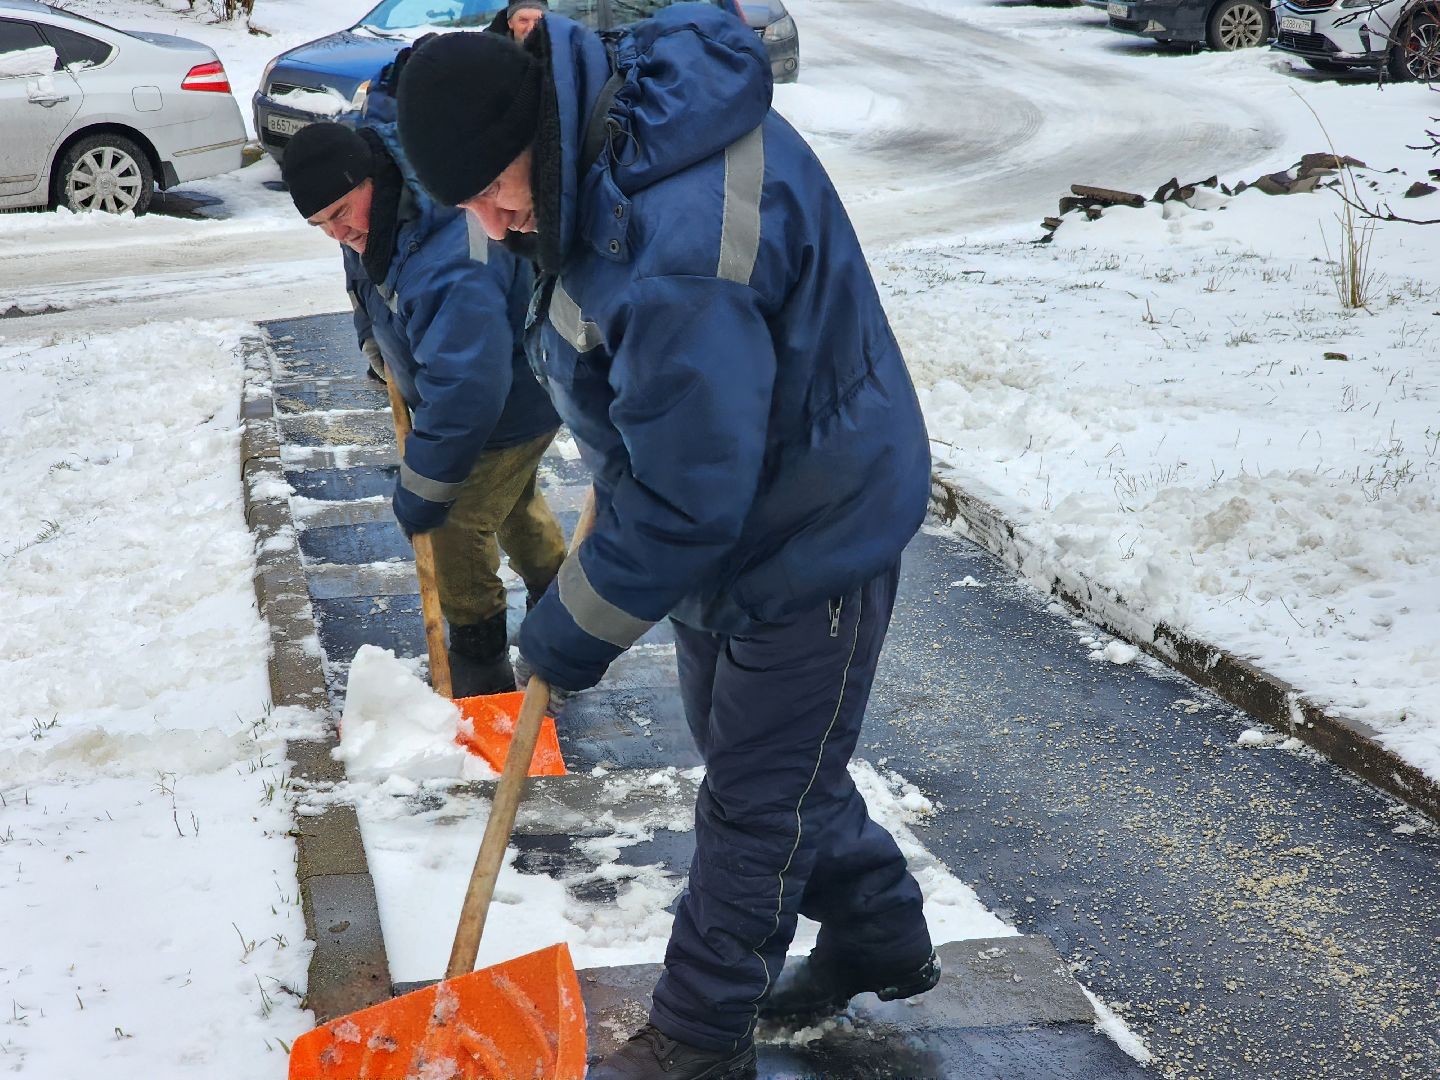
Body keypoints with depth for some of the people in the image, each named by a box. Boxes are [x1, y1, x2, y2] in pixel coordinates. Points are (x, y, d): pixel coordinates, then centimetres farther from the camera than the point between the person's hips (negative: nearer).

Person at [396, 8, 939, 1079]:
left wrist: (573, 632, -18)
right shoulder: (618, 96, -7)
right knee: (780, 766, 23)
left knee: (753, 801, 7)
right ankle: (880, 939, 43)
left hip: (811, 540, -10)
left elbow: (688, 499, -31)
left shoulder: (674, 253, -38)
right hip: (727, 517, 10)